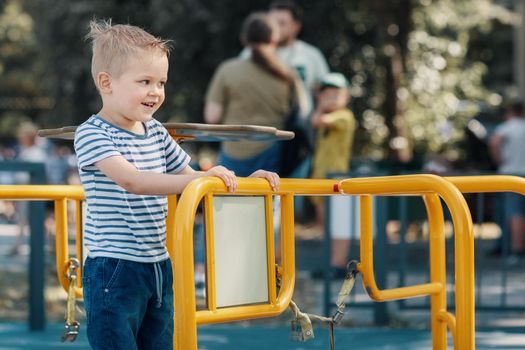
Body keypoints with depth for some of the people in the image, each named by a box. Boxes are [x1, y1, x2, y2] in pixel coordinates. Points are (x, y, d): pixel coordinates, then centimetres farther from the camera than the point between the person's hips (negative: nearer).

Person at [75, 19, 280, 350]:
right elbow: (132, 181, -28)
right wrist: (199, 179, -39)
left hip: (159, 268, 8)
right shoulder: (92, 134, -13)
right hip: (115, 272, -8)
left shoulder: (157, 132, 10)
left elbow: (188, 176, 20)